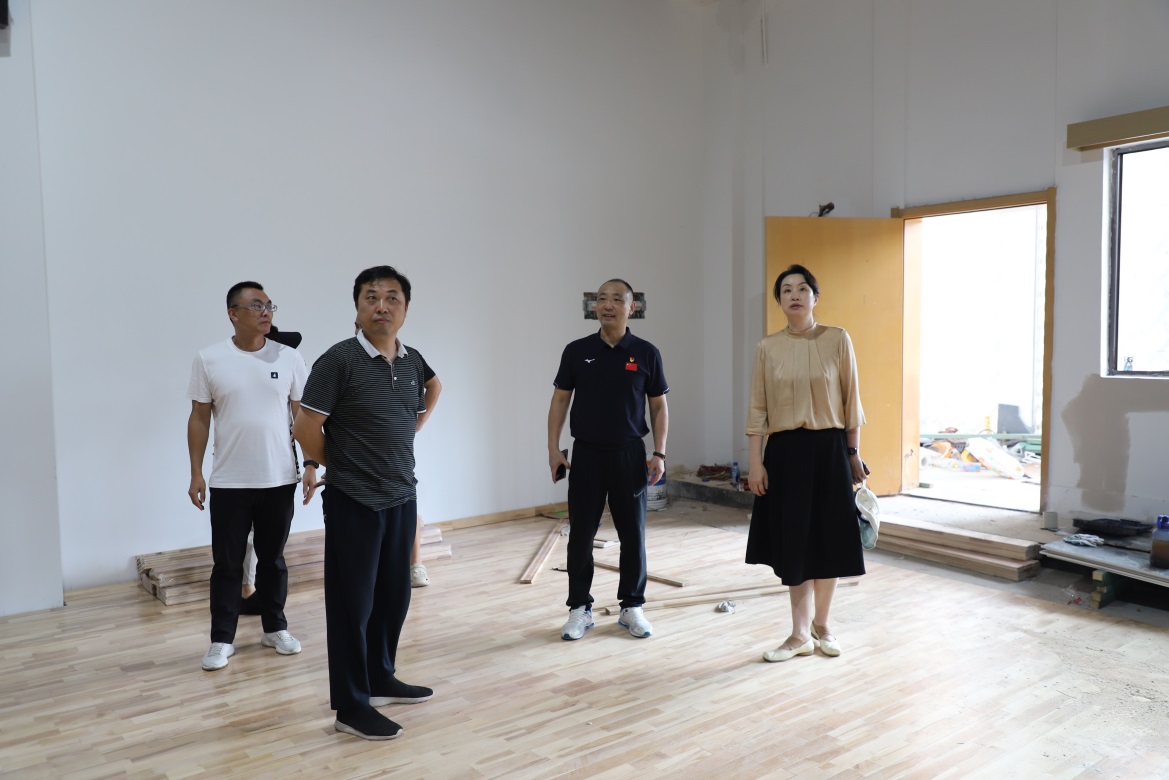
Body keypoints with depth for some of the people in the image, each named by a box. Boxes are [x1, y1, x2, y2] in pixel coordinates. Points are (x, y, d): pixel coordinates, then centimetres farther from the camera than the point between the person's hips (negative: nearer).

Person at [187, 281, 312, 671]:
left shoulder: (288, 358, -1)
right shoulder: (209, 359, -3)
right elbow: (199, 418, 1)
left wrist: (311, 465, -3)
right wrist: (195, 473, -2)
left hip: (279, 480, 1)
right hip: (229, 483, -1)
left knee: (272, 559, 14)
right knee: (227, 564, 8)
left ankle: (275, 628, 28)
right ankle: (222, 639, 21)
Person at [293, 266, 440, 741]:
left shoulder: (413, 362, 5)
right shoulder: (339, 360, -14)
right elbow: (305, 430, -12)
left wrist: (396, 454, 11)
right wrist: (338, 468, 1)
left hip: (402, 498, 6)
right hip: (354, 503, -6)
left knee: (393, 597, 16)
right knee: (352, 604, 4)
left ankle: (381, 679, 34)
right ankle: (350, 706, 17)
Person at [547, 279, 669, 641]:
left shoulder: (646, 353, -1)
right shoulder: (577, 351, 0)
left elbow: (659, 406, 3)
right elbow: (560, 400, 5)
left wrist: (659, 453, -4)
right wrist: (553, 449, -2)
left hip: (630, 454, 0)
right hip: (586, 454, 1)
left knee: (633, 534, 7)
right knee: (580, 534, 5)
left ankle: (632, 606, 22)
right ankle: (579, 608, 19)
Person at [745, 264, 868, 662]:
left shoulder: (838, 340, -1)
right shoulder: (767, 348, 2)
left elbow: (851, 402, 2)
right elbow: (757, 409, 1)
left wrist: (854, 454, 1)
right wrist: (755, 463, -3)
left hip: (829, 449, 0)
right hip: (785, 451, 1)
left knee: (827, 539, 8)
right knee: (793, 541, 6)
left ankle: (821, 625, 28)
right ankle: (801, 634, 18)